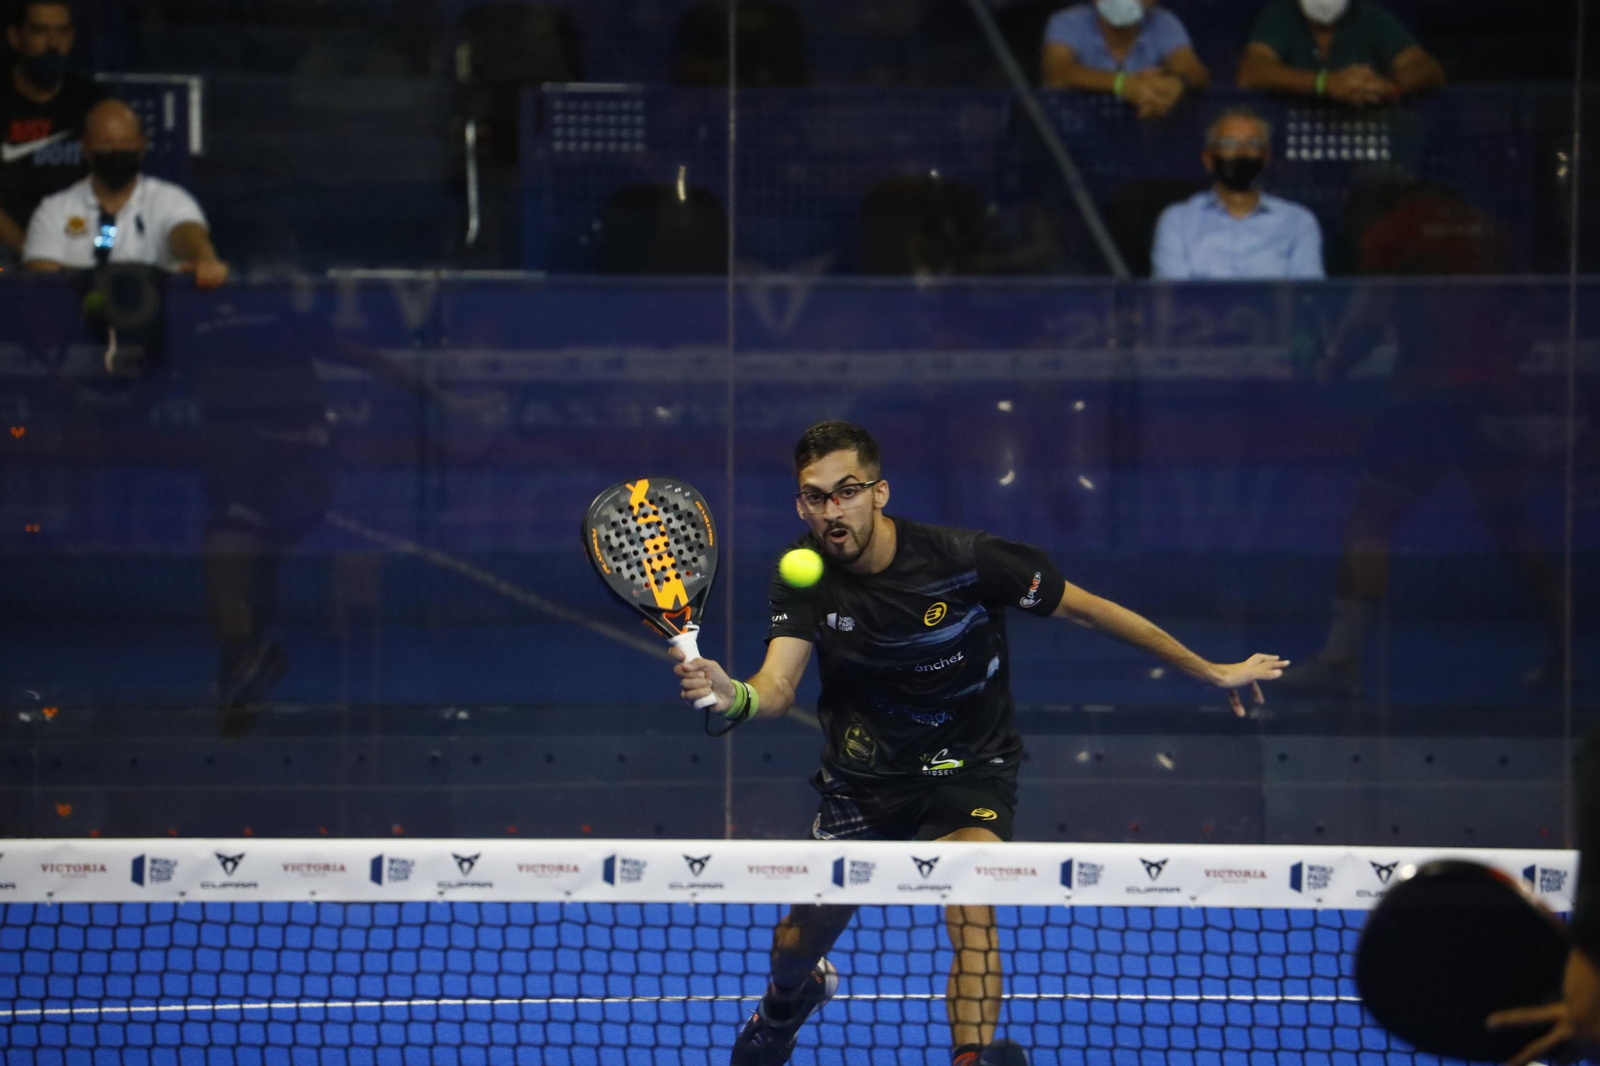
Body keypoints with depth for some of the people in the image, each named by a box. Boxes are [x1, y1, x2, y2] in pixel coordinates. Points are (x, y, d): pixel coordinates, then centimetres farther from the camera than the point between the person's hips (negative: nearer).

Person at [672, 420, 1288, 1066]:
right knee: (799, 941, 12)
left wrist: (1211, 672, -7)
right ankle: (785, 1006, 48)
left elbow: (1086, 609, -13)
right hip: (863, 777, 3)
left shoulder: (963, 560, -23)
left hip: (969, 768, -3)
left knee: (970, 910, -30)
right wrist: (730, 695, -52)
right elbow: (777, 687, -26)